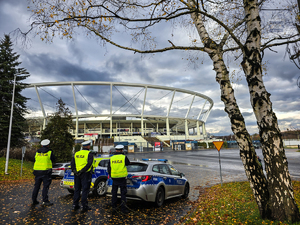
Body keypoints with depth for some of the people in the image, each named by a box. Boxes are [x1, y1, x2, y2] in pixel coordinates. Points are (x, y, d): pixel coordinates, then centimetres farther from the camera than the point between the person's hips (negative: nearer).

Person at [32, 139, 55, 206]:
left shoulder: (37, 152, 8)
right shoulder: (49, 152, -4)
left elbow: (35, 160, 17)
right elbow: (53, 159, 6)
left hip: (37, 171, 5)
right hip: (46, 171, -4)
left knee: (36, 186, 14)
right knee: (45, 186, -1)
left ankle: (34, 200, 21)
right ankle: (45, 201, -2)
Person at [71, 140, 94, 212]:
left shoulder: (76, 154, 11)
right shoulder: (89, 154, -8)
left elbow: (72, 163, 4)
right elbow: (89, 164, -19)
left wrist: (74, 170, -5)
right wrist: (81, 171, -17)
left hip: (77, 174, 6)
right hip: (85, 174, -6)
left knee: (77, 189, 15)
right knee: (85, 190, 1)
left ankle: (75, 205, 22)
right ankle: (84, 206, 3)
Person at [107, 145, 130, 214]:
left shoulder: (111, 158, 2)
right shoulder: (124, 157, -9)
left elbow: (108, 168, 8)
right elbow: (128, 163, 8)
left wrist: (110, 175, 22)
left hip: (114, 178, 3)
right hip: (122, 178, -3)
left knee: (114, 192, 17)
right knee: (123, 192, 4)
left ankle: (114, 206, 25)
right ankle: (123, 207, 1)